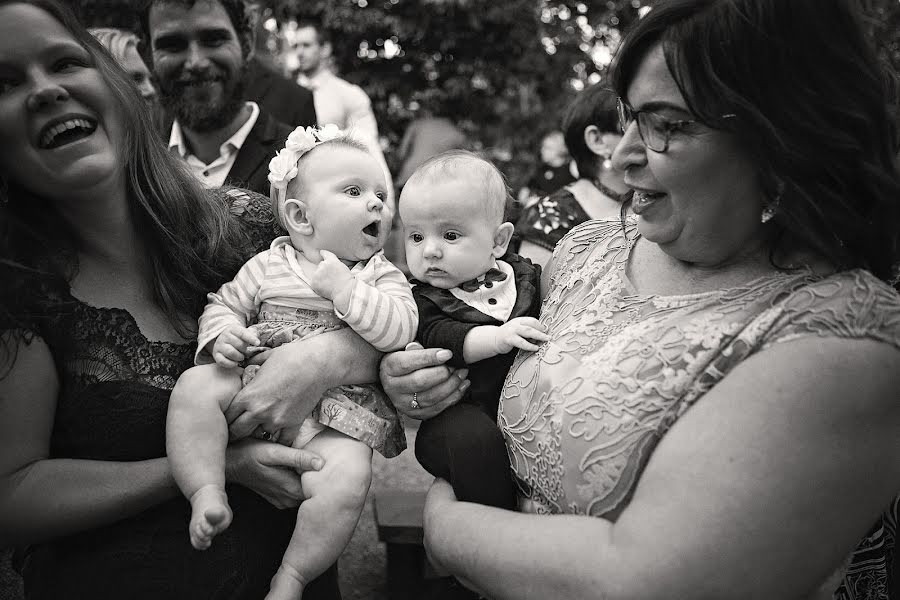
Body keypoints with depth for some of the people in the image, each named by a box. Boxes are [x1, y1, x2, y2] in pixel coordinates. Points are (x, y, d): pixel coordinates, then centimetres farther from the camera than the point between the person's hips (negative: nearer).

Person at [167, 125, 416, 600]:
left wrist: (345, 289, -19)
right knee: (195, 386, -21)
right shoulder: (268, 265, 8)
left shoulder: (382, 276, 3)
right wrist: (223, 334, -8)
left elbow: (399, 330, -13)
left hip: (340, 405, -2)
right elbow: (226, 303, 14)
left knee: (347, 480, -26)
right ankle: (208, 493, -18)